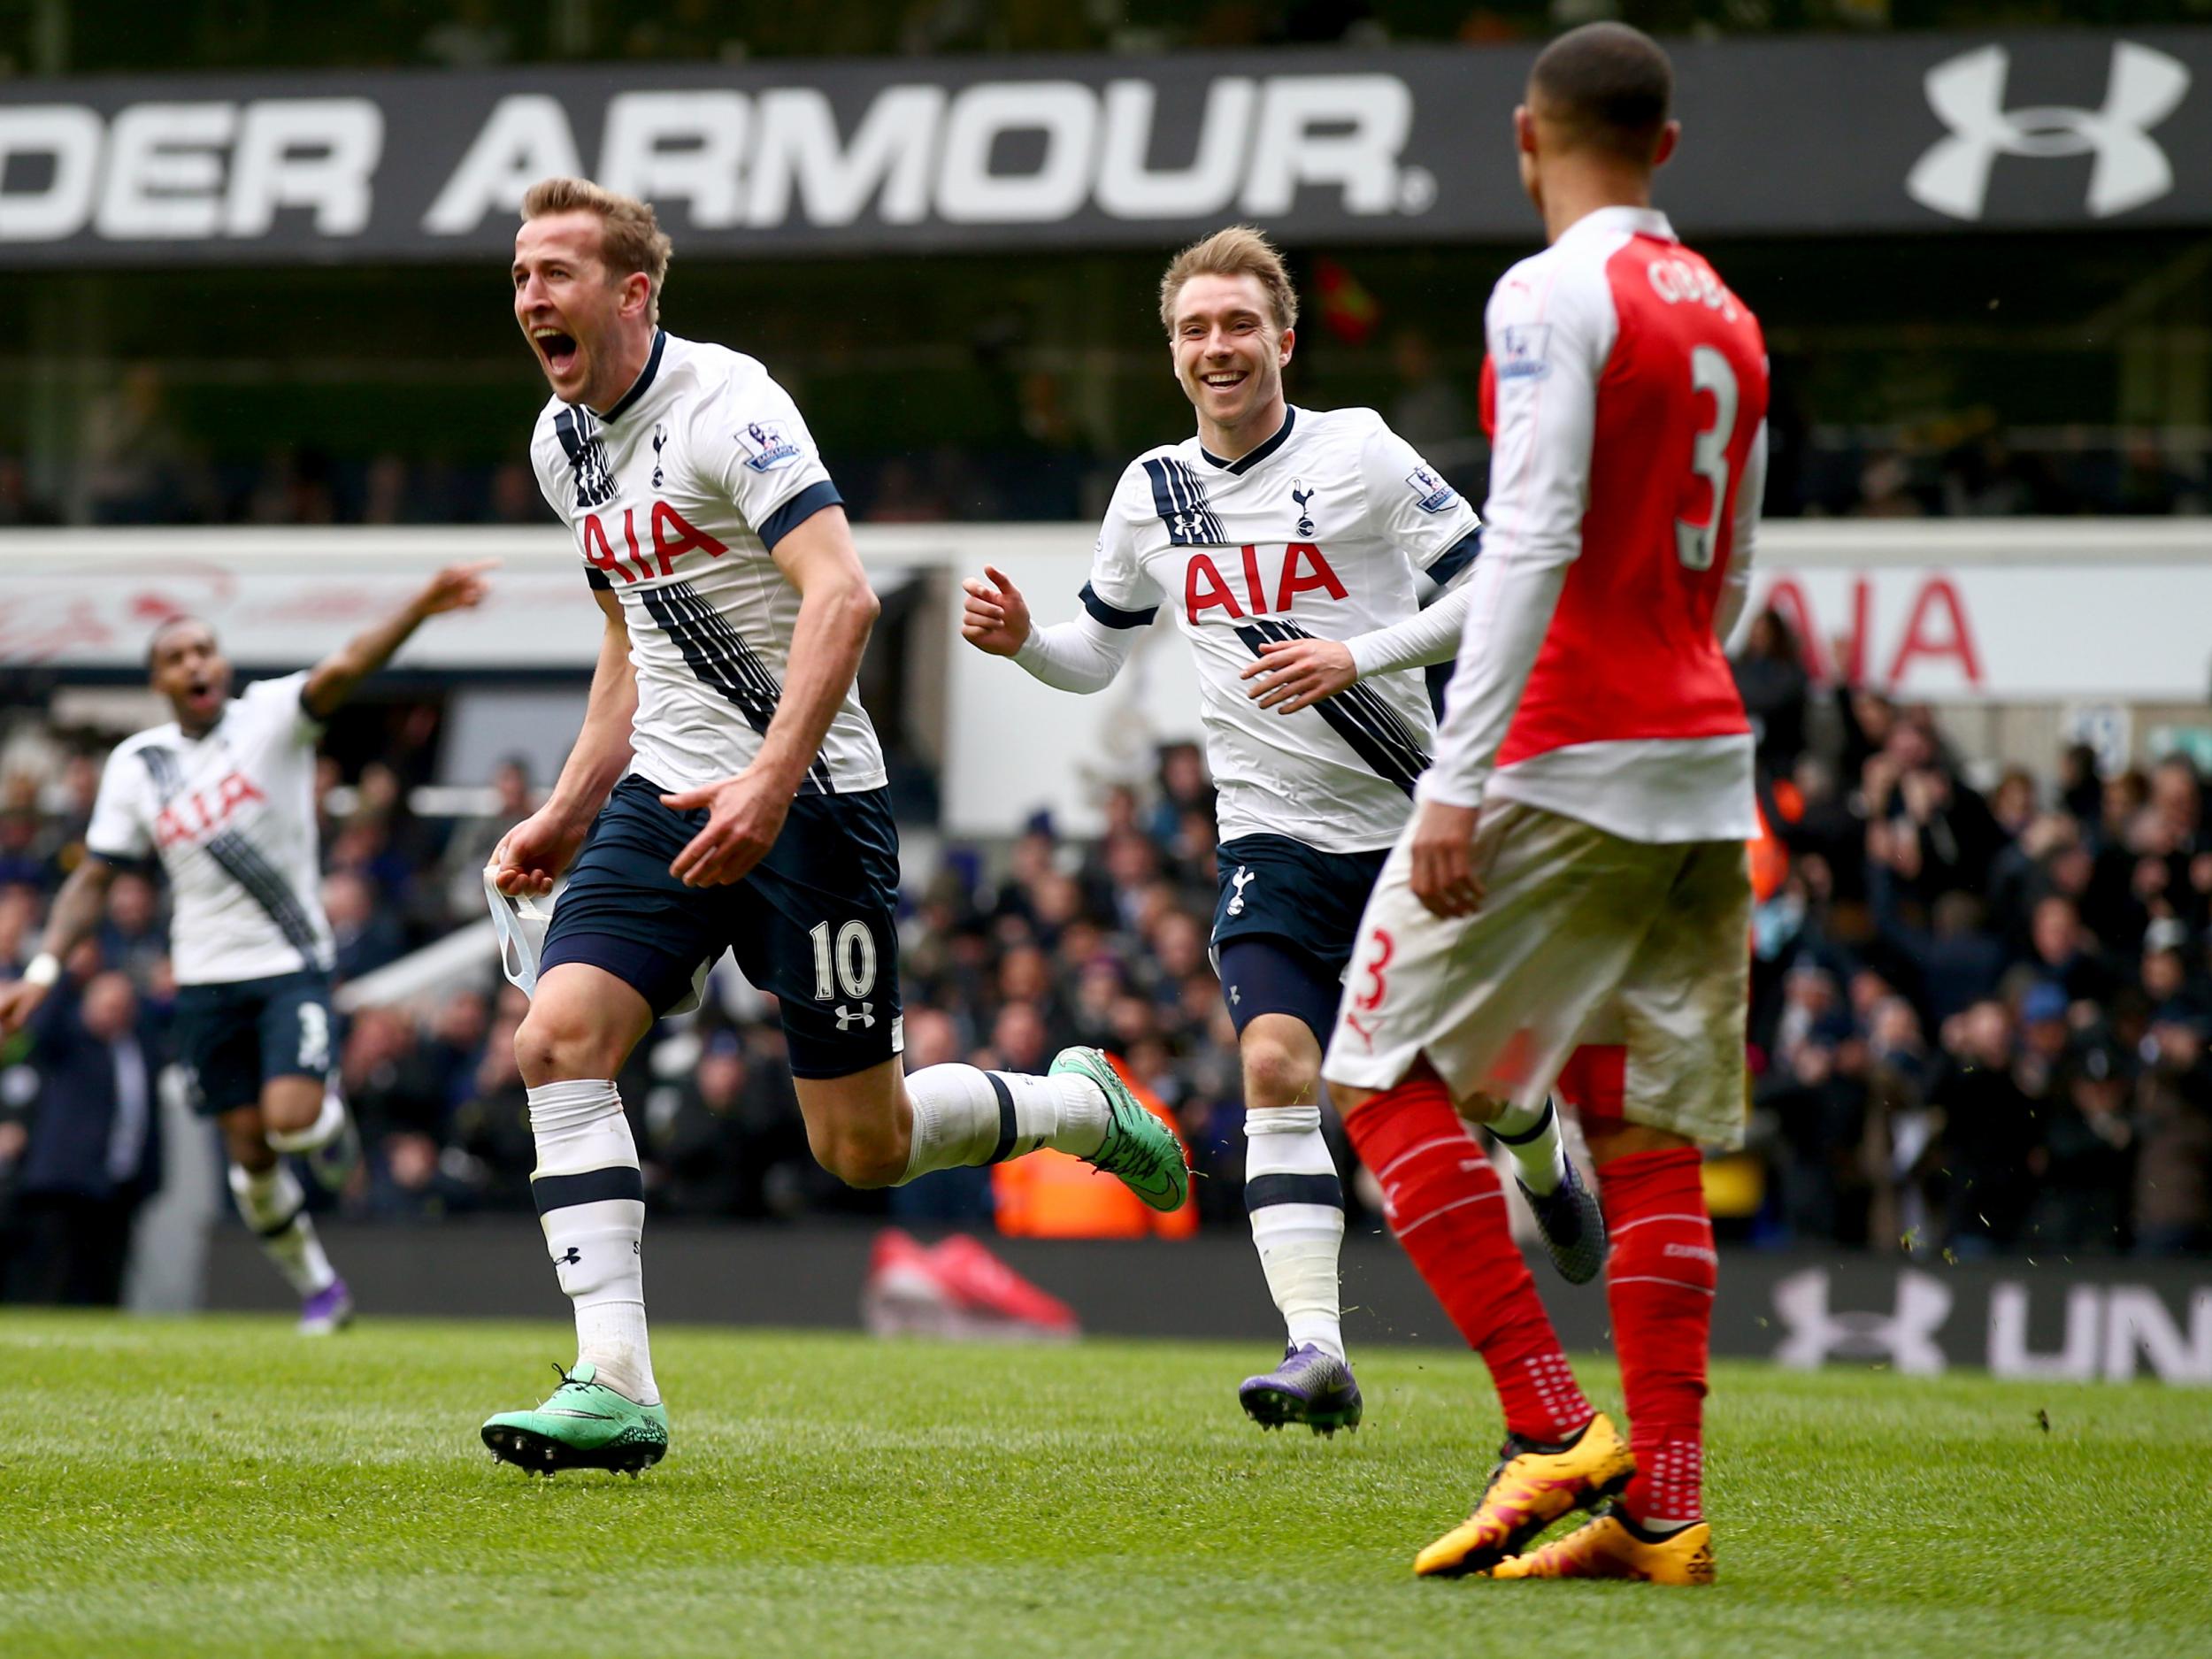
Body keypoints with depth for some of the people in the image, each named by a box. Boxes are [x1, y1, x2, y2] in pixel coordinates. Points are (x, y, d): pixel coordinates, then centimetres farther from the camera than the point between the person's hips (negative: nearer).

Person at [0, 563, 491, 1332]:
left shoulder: (270, 717, -6)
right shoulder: (136, 765, 4)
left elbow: (343, 670, -25)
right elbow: (93, 878, 9)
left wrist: (420, 607, -44)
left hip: (292, 966, -3)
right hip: (206, 980, 3)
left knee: (290, 1117, -21)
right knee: (249, 1149, 2)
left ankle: (330, 1120, 17)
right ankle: (317, 1286, 21)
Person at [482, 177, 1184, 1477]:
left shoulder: (726, 406, -16)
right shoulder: (564, 440, 11)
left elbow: (841, 595, -26)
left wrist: (771, 781, -35)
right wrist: (567, 816, 19)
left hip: (805, 798, -7)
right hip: (665, 793, 7)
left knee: (864, 1147, -2)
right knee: (561, 1038, -15)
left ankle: (1076, 1108, 29)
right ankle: (615, 1391, -16)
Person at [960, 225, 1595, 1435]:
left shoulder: (1357, 453, -7)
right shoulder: (1151, 491, 6)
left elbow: (1485, 591, -7)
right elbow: (1095, 655, 17)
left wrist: (1357, 657, -20)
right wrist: (1020, 639, -4)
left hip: (1409, 822, -2)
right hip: (1272, 834, 2)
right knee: (1276, 1067, -18)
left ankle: (1547, 1166, 46)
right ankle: (1316, 1351, -23)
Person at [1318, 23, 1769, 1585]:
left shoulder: (1553, 298, -9)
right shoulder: (1726, 317, 15)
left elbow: (1534, 543, -18)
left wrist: (1459, 782, -20)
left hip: (1561, 759, -7)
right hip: (1707, 761, 7)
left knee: (1387, 1074, 1)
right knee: (1649, 1134, 7)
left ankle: (1552, 1428, -8)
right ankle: (1661, 1502, 1)